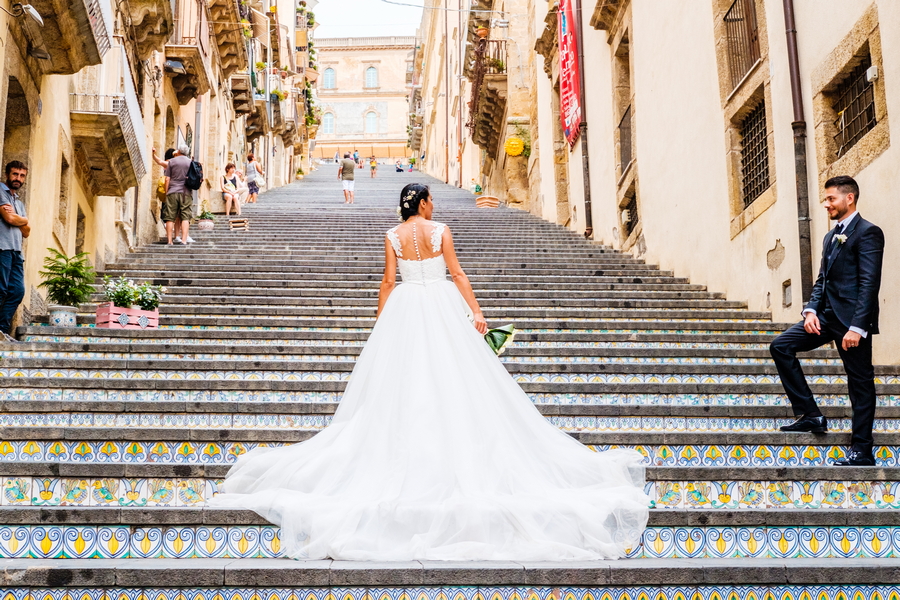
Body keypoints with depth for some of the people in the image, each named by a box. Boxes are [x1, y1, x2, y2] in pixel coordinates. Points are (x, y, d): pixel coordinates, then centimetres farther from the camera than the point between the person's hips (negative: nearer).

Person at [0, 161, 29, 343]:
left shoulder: (19, 202, 26)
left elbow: (26, 231, 17)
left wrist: (16, 218, -1)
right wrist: (24, 220, 10)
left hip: (16, 251, 8)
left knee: (17, 291, 0)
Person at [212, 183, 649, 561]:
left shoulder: (393, 236, 3)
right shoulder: (441, 231, 0)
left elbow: (388, 281, 1)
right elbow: (457, 273, -4)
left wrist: (380, 323, 7)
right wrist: (475, 311, -2)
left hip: (404, 310, 1)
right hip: (442, 308, -1)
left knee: (402, 383, 3)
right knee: (453, 380, 2)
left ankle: (407, 451, 2)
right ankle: (457, 455, 1)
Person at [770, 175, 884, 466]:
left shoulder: (867, 233, -9)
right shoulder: (831, 236, 17)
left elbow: (869, 283, -16)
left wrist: (857, 327, -22)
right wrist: (811, 310, 0)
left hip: (851, 318, -9)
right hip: (827, 314, 9)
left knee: (860, 381, 0)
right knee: (781, 346, 0)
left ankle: (862, 450, 8)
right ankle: (810, 415, 3)